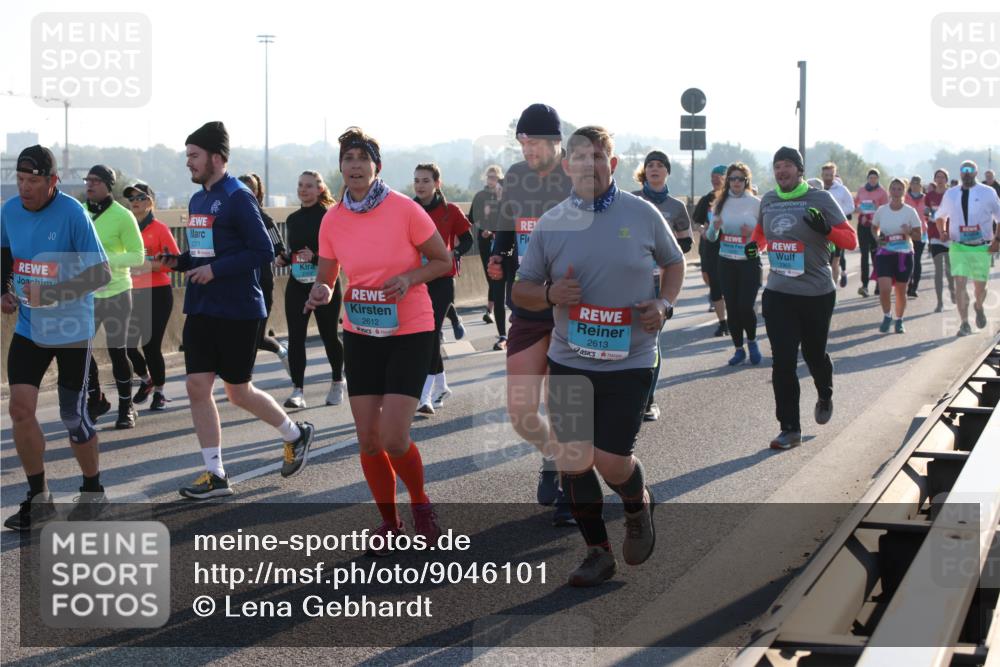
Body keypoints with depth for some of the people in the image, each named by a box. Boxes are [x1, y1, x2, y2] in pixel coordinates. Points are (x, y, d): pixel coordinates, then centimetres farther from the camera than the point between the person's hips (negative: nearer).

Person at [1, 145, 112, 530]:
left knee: (73, 416, 4)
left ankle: (92, 490, 28)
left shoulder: (72, 214, -18)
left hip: (72, 330, -4)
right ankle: (38, 499, 8)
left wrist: (50, 295, -27)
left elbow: (101, 273, -20)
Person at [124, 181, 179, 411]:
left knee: (151, 345, -7)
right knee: (127, 344, 0)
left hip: (157, 293, -5)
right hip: (134, 294, 5)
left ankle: (159, 392, 12)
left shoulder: (159, 228, -6)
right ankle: (146, 379, 28)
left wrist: (150, 266, -22)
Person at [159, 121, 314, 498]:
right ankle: (215, 474, 6)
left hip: (238, 311, -8)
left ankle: (296, 435, 27)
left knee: (238, 392, 2)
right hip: (200, 309, 8)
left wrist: (215, 270, -21)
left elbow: (264, 251, -18)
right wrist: (178, 261, 3)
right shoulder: (197, 200, 13)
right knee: (197, 387, 0)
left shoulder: (238, 198, -13)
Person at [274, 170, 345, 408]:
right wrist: (283, 259, 3)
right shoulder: (293, 219, 12)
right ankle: (297, 390, -5)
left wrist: (315, 257, -24)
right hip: (297, 284, 5)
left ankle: (338, 382, 29)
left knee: (329, 335, 6)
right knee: (295, 337, -5)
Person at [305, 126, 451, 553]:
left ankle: (420, 504, 18)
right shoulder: (332, 220, -1)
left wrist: (410, 277, -20)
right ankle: (389, 522, 25)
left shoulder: (405, 210, -12)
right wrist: (320, 292, -15)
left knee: (394, 439, -12)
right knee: (368, 440, 3)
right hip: (360, 334, 4)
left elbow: (443, 261, -2)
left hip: (410, 333, -4)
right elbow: (326, 276, 8)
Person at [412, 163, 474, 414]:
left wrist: (453, 253, -14)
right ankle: (441, 387, 28)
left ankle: (425, 396, -15)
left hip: (442, 280, -4)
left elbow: (467, 239, 4)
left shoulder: (451, 211, -3)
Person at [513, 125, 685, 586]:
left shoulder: (643, 214, -3)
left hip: (629, 360, -2)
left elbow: (674, 262, 13)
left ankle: (638, 506, 27)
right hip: (568, 362, 3)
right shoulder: (550, 224, 0)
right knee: (573, 460, 5)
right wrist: (549, 294, -16)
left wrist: (664, 304, -5)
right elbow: (520, 291, 6)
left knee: (610, 460, -8)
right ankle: (598, 553, 22)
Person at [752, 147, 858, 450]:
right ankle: (790, 428, 2)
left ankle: (825, 396, 46)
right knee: (782, 362, -4)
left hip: (817, 294, -3)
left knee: (814, 354, 13)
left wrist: (826, 229, -27)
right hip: (778, 294, 3)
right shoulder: (768, 200, 6)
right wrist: (755, 244, 4)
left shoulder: (820, 199, -7)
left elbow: (851, 240, -8)